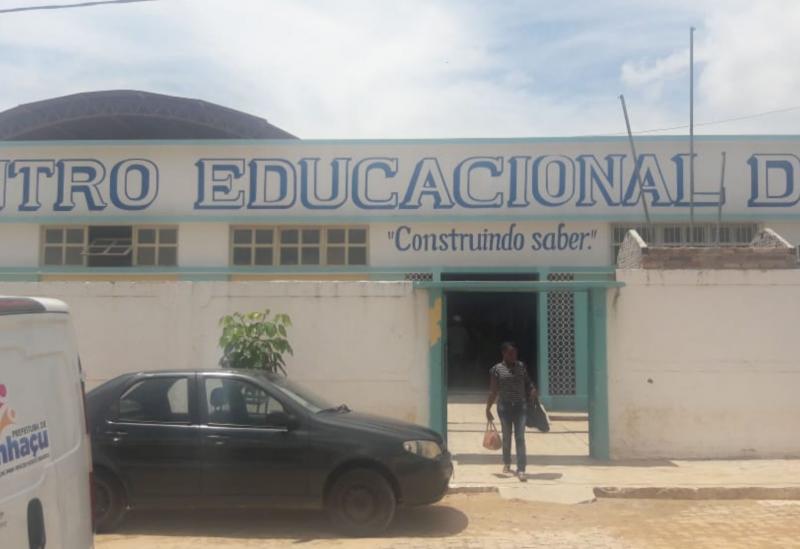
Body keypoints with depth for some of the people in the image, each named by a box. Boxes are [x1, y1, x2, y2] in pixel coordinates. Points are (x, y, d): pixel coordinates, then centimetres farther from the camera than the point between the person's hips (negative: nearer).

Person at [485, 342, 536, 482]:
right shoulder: (497, 369, -4)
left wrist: (533, 390, -11)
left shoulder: (521, 366, 4)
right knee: (506, 436, 13)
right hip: (504, 407, -1)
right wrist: (488, 408, -3)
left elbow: (527, 383, 11)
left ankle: (521, 469, -5)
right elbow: (493, 391, -1)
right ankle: (506, 463, 34)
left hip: (520, 406, 1)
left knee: (520, 437, -5)